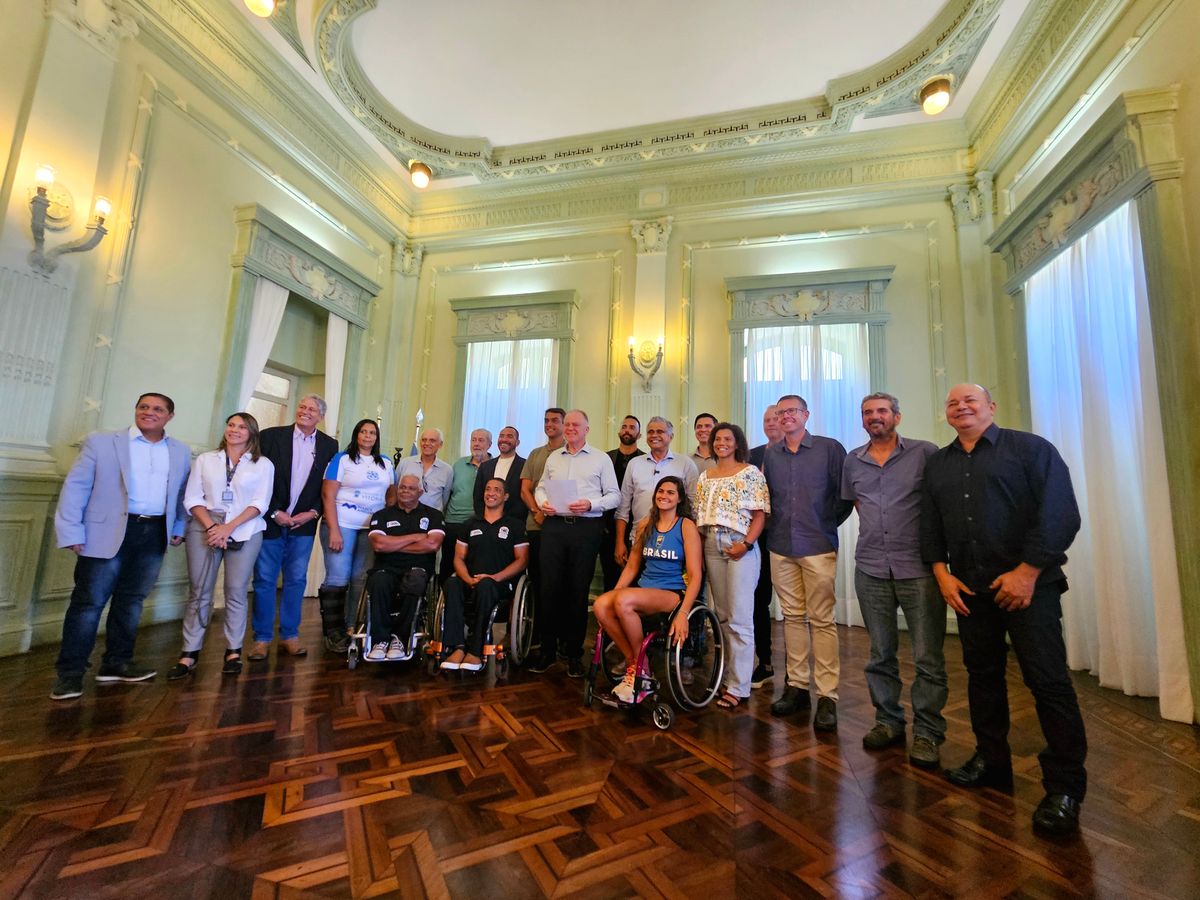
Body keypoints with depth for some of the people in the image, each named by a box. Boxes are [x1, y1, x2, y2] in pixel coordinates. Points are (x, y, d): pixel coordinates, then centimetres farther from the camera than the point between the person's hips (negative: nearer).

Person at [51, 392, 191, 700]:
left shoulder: (181, 452, 8)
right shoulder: (100, 441, -1)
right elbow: (75, 486, -3)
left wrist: (179, 528, 10)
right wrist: (72, 533, -8)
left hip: (154, 534, 3)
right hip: (108, 533, -3)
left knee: (131, 600, 12)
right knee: (90, 601, 3)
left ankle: (116, 663, 23)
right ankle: (70, 672, 15)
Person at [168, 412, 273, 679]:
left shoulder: (263, 464, 6)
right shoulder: (205, 459, 12)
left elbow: (259, 503, -2)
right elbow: (192, 498, 5)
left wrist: (228, 528, -12)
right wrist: (211, 527, -9)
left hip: (244, 532, -1)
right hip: (205, 528, 2)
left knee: (236, 591, -1)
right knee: (199, 591, 2)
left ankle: (233, 651, 9)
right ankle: (190, 653, 11)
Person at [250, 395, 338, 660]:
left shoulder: (329, 445, 4)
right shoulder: (271, 436, -1)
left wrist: (313, 512, -7)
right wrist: (274, 513, -9)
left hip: (304, 522, 1)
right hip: (271, 520, -1)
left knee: (296, 580, 6)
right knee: (264, 579, 5)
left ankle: (289, 635, 18)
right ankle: (262, 638, 17)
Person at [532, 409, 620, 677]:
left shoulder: (601, 459, 5)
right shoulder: (552, 458, 17)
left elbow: (614, 495, 2)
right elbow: (540, 487, 20)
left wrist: (590, 504, -14)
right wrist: (542, 502, -1)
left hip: (586, 527, -3)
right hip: (554, 525, 3)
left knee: (578, 590, 4)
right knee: (550, 587, 3)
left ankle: (574, 653, 18)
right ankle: (547, 649, 17)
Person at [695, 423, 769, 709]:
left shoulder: (750, 472, -1)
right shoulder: (705, 476, 14)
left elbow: (760, 513, -6)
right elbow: (699, 514, 14)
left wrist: (746, 543, -16)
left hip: (739, 547, -5)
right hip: (711, 546, 5)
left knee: (739, 617, -3)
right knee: (722, 615, 12)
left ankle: (738, 687, 7)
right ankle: (729, 674, 24)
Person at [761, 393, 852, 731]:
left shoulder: (830, 448, -1)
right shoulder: (770, 455, 10)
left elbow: (846, 493, 0)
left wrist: (830, 523, -2)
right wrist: (777, 526, 7)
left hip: (818, 547, -4)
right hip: (781, 548, 4)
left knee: (821, 620, -1)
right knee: (792, 616, 11)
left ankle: (828, 696, 9)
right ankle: (796, 686, 22)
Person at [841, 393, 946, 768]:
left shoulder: (925, 453, -1)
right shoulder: (852, 462, 10)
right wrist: (876, 529, 11)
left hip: (918, 567, -3)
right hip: (870, 568, 3)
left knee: (928, 656, 1)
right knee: (880, 654, 12)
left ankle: (927, 733, 17)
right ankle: (888, 721, 28)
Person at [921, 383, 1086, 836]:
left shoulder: (1031, 448, -1)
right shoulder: (938, 463, 13)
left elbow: (1061, 514, -9)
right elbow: (929, 523, 12)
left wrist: (1028, 571, -14)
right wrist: (941, 571, 2)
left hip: (1029, 584, -4)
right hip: (969, 589, 5)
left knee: (1048, 681, -2)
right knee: (982, 675, 13)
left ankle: (1065, 786, 14)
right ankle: (991, 760, 28)